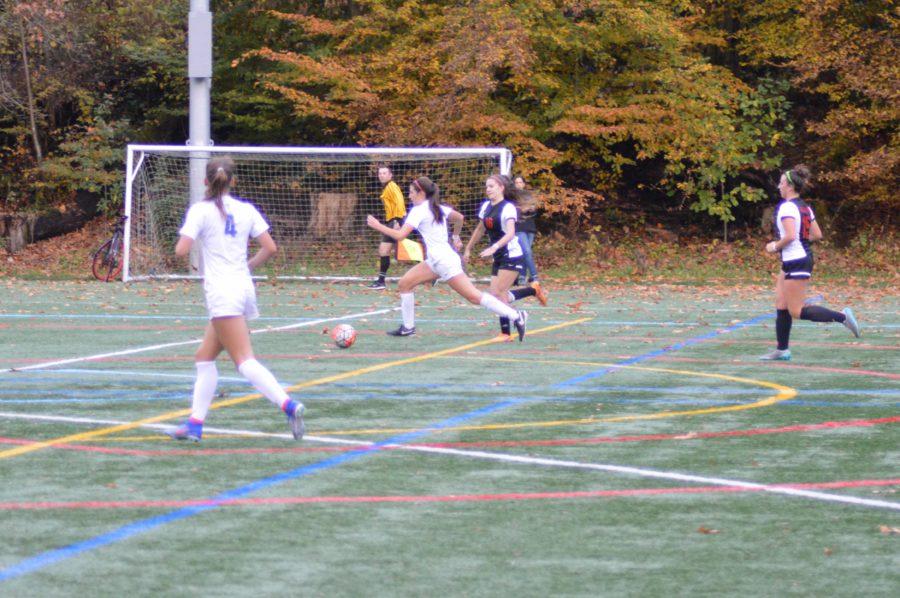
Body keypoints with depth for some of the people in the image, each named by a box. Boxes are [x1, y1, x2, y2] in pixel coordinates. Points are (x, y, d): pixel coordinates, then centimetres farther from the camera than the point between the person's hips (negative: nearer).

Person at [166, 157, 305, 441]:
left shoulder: (201, 210, -6)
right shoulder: (246, 209, 9)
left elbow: (181, 250, -13)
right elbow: (270, 248, 6)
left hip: (221, 291, -7)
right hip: (243, 287, 7)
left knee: (245, 360, -13)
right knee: (204, 357, 16)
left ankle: (288, 405, -30)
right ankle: (195, 424, 16)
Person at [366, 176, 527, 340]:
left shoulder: (419, 211, -12)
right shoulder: (437, 208, 13)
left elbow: (400, 235, -18)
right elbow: (459, 218, 27)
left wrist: (378, 226, -8)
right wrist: (456, 237, 33)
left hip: (444, 261, -10)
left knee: (474, 296, -11)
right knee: (404, 284, 10)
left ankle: (516, 316, -13)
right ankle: (408, 327, 15)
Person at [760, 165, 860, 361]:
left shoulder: (786, 207, -17)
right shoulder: (805, 207, 11)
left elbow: (790, 236, -27)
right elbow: (817, 235, 14)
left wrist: (775, 246, -11)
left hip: (796, 263, -10)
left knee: (796, 311, -6)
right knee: (781, 306, 12)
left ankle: (841, 316, -11)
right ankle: (782, 350, 15)